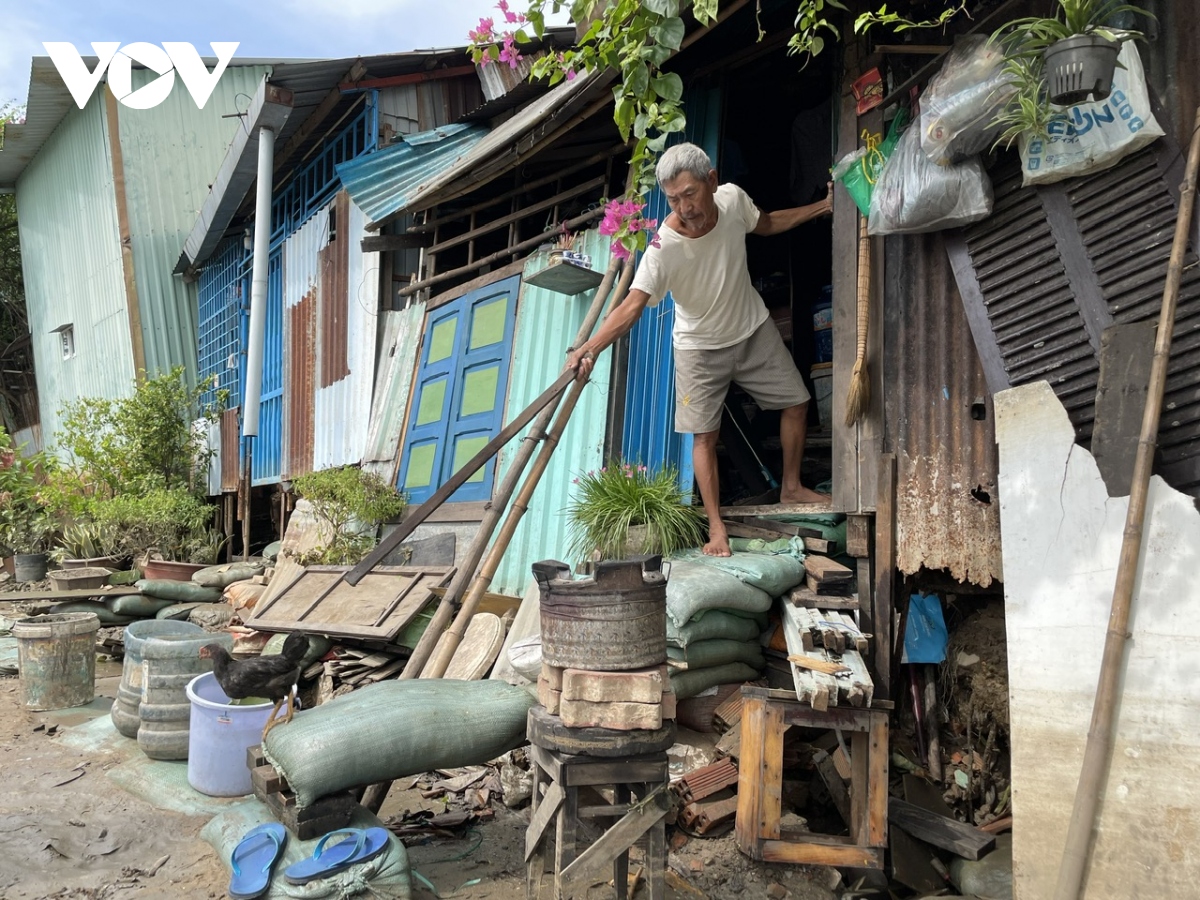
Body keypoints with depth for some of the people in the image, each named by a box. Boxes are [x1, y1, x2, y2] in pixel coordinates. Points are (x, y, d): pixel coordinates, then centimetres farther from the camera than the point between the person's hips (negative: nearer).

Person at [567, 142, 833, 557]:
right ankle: (716, 527, 8)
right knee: (704, 435, -4)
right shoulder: (664, 248, -33)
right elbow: (631, 306, -42)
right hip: (700, 346, -4)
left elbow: (767, 223, 4)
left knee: (795, 402, 11)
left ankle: (791, 488, 31)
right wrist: (590, 347, -57)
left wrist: (823, 207, 7)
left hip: (754, 328, 5)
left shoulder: (733, 199, -20)